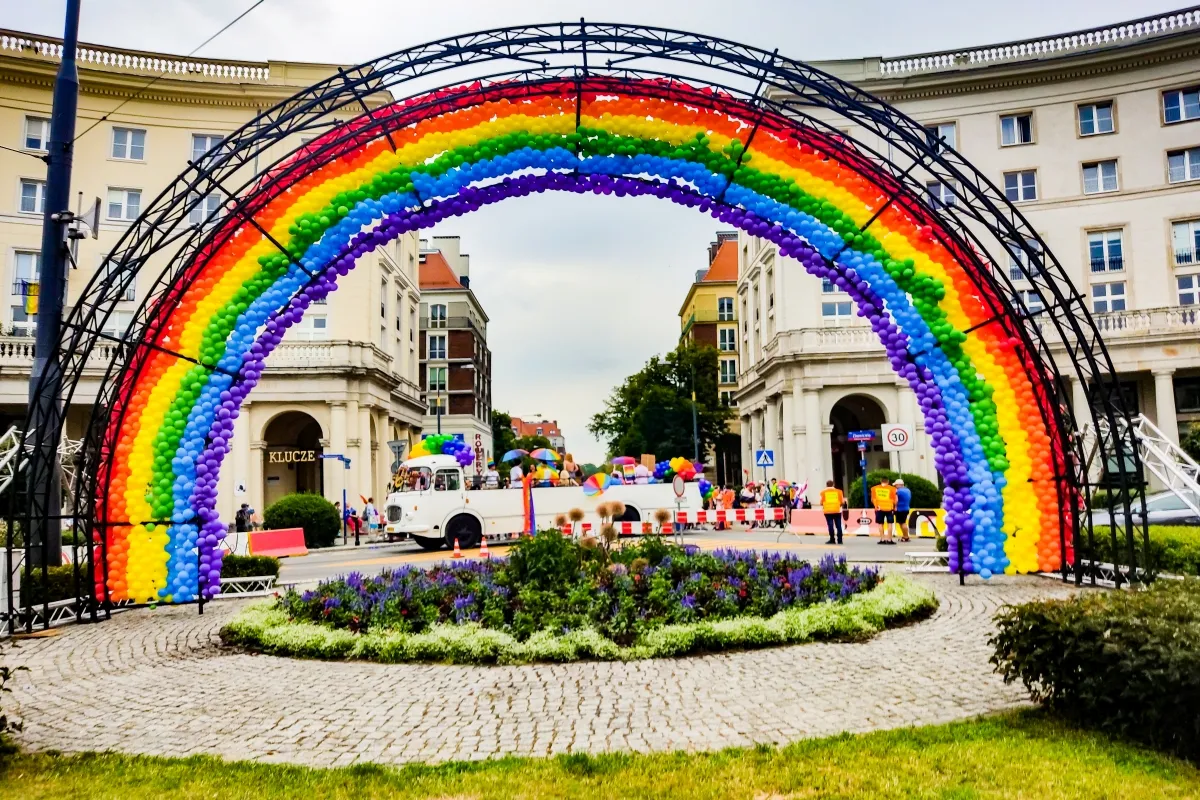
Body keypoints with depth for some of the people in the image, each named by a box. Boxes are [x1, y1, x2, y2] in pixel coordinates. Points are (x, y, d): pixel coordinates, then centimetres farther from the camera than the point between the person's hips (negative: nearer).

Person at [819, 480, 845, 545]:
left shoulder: (823, 492, 4)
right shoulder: (838, 491, 7)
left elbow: (821, 502, 3)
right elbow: (842, 502, 6)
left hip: (828, 511, -1)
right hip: (837, 511, 1)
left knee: (830, 526, -1)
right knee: (838, 526, 5)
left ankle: (832, 540, -1)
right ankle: (839, 540, 5)